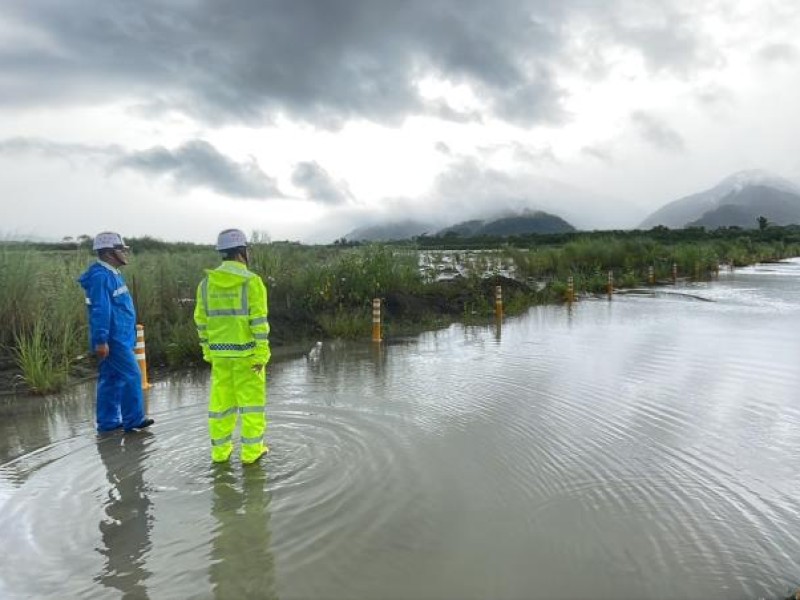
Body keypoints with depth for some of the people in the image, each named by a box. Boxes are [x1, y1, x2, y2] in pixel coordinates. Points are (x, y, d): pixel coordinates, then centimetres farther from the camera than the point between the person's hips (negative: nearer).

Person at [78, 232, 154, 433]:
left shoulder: (112, 274, 15)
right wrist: (100, 340, -24)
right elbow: (100, 310, -22)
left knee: (112, 379, 13)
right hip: (113, 339, -10)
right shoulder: (100, 277, -16)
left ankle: (108, 421, 20)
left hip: (120, 337, 10)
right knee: (132, 376, -5)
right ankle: (133, 419, 3)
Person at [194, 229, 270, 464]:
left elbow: (202, 321, 6)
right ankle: (252, 450, 11)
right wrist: (262, 353, -13)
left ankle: (220, 449, 22)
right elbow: (259, 321, -16)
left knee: (220, 399, 13)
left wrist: (208, 351, 14)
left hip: (220, 352, 5)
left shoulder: (207, 282, 3)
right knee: (251, 400, 6)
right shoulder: (251, 281, -12)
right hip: (246, 352, -4)